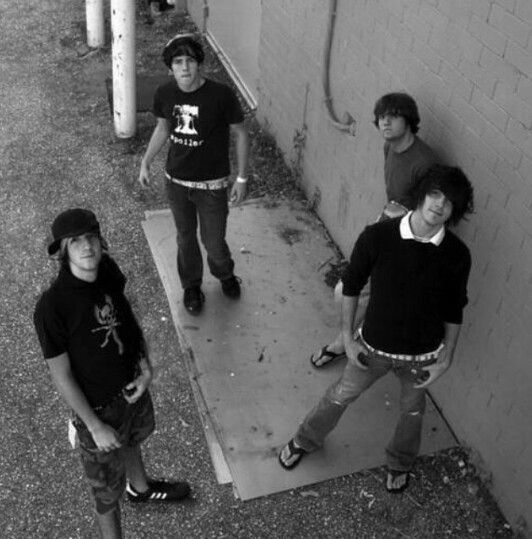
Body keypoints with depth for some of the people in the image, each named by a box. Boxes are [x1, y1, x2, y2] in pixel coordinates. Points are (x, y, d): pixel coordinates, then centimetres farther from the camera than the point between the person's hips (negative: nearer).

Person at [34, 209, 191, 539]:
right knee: (108, 487, 14)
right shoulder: (52, 307, -31)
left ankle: (140, 488, 66)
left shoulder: (109, 270, -13)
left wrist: (146, 368, -8)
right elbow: (61, 375, -22)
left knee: (132, 441, 35)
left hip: (134, 387, 7)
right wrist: (95, 427, -17)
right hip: (99, 407, -7)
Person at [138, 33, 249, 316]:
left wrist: (241, 178, -7)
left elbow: (241, 133, -8)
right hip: (176, 181, 3)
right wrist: (146, 162, 4)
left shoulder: (221, 95, -21)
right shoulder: (164, 94, -10)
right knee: (185, 238, 19)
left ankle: (225, 275, 45)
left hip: (211, 185, -3)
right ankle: (191, 286, 44)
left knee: (214, 242, 9)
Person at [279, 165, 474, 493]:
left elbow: (454, 311, -4)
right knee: (341, 396, 21)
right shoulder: (377, 237, -23)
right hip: (374, 347, -1)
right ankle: (306, 441, 50)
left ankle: (400, 463, 56)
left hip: (423, 355, 1)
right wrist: (348, 338, -6)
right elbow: (351, 286, -8)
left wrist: (446, 358, -1)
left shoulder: (457, 255, -18)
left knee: (413, 410, 25)